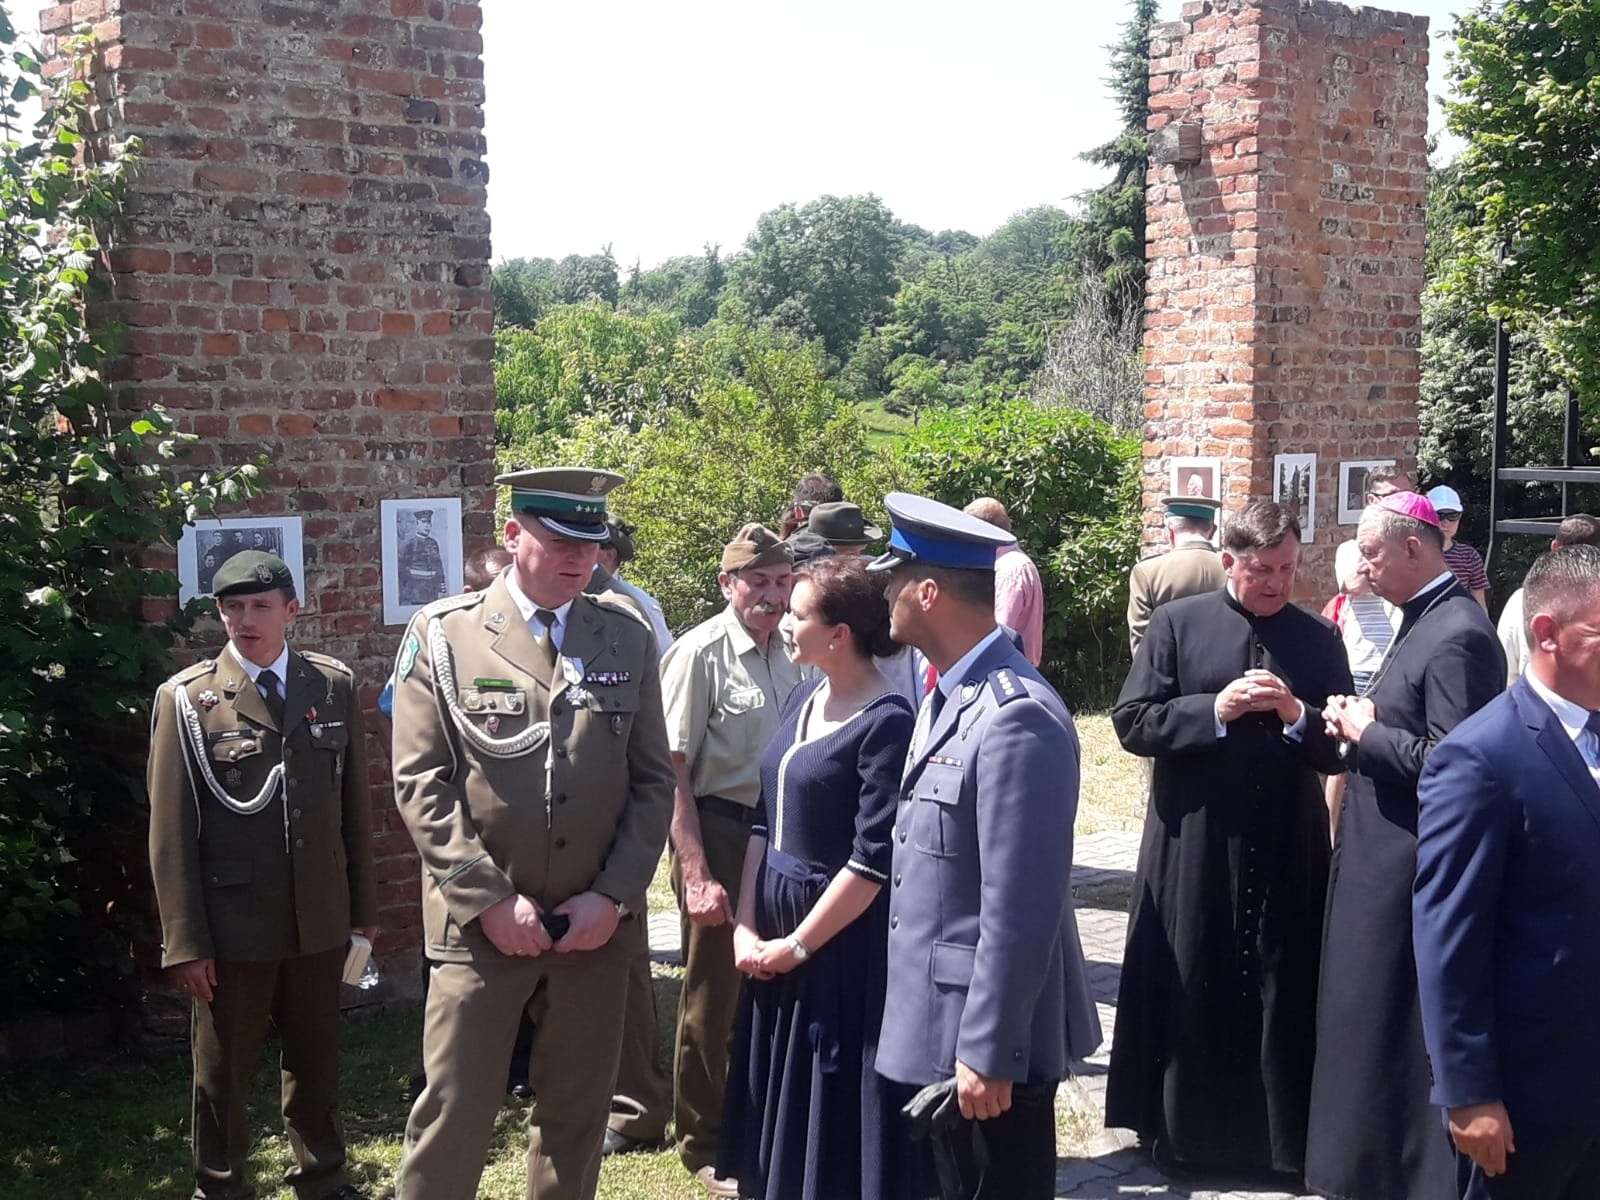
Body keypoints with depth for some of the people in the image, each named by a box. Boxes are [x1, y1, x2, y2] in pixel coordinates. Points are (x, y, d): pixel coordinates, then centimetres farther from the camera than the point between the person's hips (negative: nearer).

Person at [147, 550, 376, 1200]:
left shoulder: (335, 685, 3)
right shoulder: (186, 698, -5)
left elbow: (355, 803, 7)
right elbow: (171, 830, -6)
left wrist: (363, 905, 7)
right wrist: (185, 940, -8)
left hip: (321, 919, 3)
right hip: (232, 922, -2)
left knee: (316, 1060, 16)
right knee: (221, 1071, 11)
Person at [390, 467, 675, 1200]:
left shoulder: (628, 638, 6)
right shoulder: (442, 634, -2)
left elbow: (653, 782, 5)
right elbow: (421, 785, -6)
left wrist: (613, 897, -6)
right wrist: (490, 900, -12)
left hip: (595, 926, 3)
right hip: (480, 925, -2)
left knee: (576, 1116, 12)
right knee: (453, 1115, 0)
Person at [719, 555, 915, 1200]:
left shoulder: (887, 722, -18)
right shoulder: (803, 698, 6)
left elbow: (874, 861, -20)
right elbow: (767, 819, 10)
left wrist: (798, 945, -13)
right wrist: (746, 925, 2)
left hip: (841, 942, -7)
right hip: (772, 934, 8)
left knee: (833, 1106, 6)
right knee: (779, 1096, 18)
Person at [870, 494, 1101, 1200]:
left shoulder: (1015, 717, -22)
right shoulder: (946, 697, 9)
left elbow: (1020, 909, -23)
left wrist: (988, 1054, -20)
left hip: (983, 1040, -9)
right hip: (922, 1026, 9)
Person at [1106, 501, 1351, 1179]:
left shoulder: (1320, 640, 6)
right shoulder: (1176, 624, 0)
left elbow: (1340, 749, 5)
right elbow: (1132, 722, -5)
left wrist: (1297, 717, -15)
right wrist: (1215, 710, -17)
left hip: (1287, 852, 2)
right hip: (1193, 849, -1)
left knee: (1281, 1000, 7)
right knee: (1190, 998, 8)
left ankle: (1283, 1139, 20)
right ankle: (1185, 1133, 22)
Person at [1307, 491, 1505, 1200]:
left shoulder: (1457, 635, -20)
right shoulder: (1423, 621, 11)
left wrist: (1365, 730, -14)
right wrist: (1360, 720, 1)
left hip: (1410, 868, -10)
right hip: (1382, 855, 10)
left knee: (1393, 1024, 1)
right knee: (1368, 1016, 18)